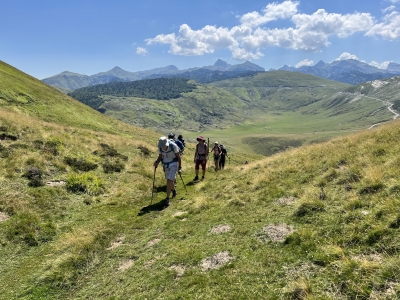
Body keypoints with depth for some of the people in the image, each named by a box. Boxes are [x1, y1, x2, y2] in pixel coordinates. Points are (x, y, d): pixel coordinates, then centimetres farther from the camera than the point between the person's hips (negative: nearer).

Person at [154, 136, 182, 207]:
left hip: (174, 164, -5)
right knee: (170, 180, 18)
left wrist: (180, 168, -9)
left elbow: (178, 156, -12)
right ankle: (174, 191, 49)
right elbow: (160, 156, 3)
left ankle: (167, 199, -11)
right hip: (166, 165, 5)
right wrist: (157, 162, -18)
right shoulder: (160, 147, -12)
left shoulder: (173, 146, -23)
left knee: (169, 180, -16)